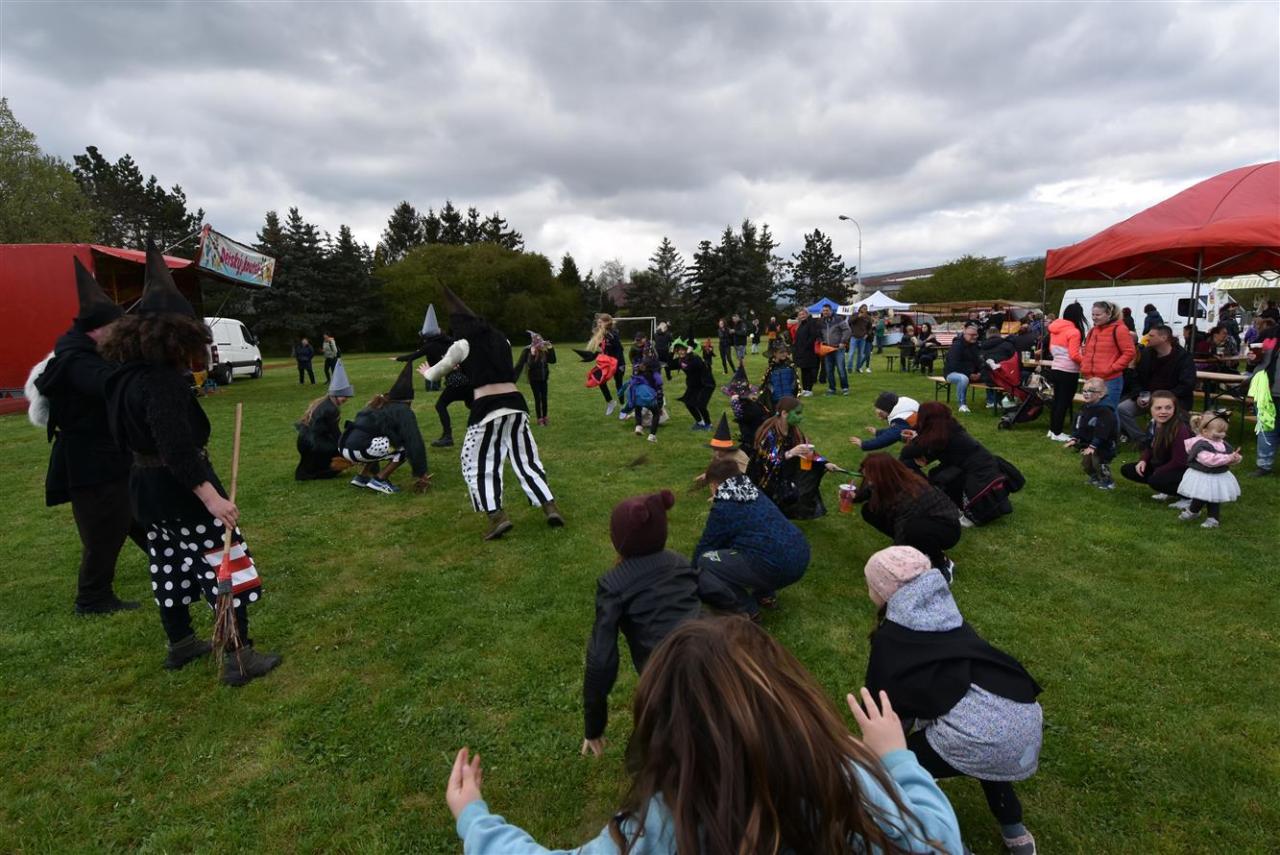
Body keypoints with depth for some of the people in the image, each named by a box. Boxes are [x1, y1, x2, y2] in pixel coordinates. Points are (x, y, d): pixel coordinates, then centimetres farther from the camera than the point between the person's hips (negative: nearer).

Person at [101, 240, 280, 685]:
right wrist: (210, 496, -35)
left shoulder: (125, 376, 8)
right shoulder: (163, 381, -23)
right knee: (225, 565, -3)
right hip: (182, 491, -10)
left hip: (147, 488, 10)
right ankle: (239, 657, 1)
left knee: (171, 566, 20)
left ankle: (181, 644, 35)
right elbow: (177, 446, -32)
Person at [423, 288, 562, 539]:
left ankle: (497, 516, -4)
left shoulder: (463, 346, 4)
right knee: (526, 459, 11)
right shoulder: (501, 340, 18)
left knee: (477, 463, 7)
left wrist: (427, 373, 42)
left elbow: (438, 372, 19)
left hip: (487, 408, -5)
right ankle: (550, 507, 3)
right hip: (515, 404, 5)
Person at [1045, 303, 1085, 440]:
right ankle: (1057, 433, 4)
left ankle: (1052, 430, 23)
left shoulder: (1055, 329, 6)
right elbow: (1074, 355, -19)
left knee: (1057, 400, 16)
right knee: (1064, 402, 0)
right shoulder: (1074, 332, -16)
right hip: (1068, 372, -8)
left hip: (1055, 369, 8)